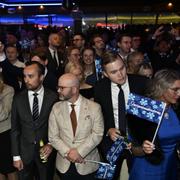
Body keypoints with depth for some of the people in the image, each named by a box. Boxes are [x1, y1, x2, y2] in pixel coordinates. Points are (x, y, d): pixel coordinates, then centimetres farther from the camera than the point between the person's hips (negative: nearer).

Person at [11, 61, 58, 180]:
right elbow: (15, 129, -2)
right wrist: (16, 156, -2)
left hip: (46, 151, -1)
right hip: (25, 152, 1)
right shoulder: (18, 99, -5)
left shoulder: (53, 97, -10)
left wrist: (51, 144, -12)